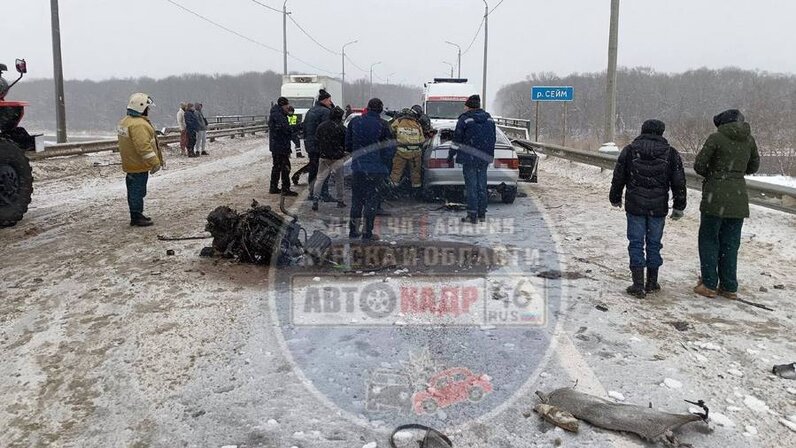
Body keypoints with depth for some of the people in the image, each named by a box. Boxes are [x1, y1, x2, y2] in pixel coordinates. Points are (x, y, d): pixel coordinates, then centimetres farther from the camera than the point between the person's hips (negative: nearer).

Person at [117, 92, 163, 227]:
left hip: (130, 163, 11)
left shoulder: (125, 121, 12)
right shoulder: (139, 124, -23)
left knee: (133, 190, 16)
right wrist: (155, 162, -24)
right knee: (138, 191, -3)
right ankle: (137, 217, 3)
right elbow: (144, 146, -28)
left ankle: (136, 215, 26)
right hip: (139, 165, -11)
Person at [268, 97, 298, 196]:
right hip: (281, 146, -11)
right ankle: (285, 189, -4)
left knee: (277, 166, 16)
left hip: (275, 146, 11)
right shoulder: (278, 115, -17)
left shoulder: (274, 114, 17)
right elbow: (286, 129, -24)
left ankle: (273, 188, 22)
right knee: (285, 167, -6)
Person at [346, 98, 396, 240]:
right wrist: (384, 161, 12)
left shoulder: (355, 122, 1)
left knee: (356, 199, 15)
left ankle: (353, 230, 21)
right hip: (376, 169, -3)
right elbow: (390, 148, -7)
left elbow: (347, 145, 7)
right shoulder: (382, 125, -10)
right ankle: (367, 232, 6)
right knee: (372, 199, 4)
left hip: (358, 167, 3)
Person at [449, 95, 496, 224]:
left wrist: (451, 155, 4)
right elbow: (493, 138, 17)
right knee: (481, 185, 12)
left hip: (469, 157, -6)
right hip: (485, 157, 6)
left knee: (471, 185, -3)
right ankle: (482, 214, 17)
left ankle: (472, 215, -4)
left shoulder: (465, 119, -7)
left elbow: (457, 139, -6)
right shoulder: (489, 118, 12)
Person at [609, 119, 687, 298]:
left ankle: (638, 285, -1)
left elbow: (618, 178, 5)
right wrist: (679, 207, 11)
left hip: (635, 206, -1)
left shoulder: (629, 150, -1)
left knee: (636, 243, 3)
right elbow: (679, 183, 3)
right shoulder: (671, 153, 2)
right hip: (658, 208, 1)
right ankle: (652, 283, 20)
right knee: (654, 243, 12)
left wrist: (615, 198, 19)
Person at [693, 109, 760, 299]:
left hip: (716, 196, -5)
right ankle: (729, 287, 15)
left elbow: (699, 165, -7)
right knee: (731, 243, 11)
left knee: (709, 240, 5)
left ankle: (709, 285, 5)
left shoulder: (716, 138, -9)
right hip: (739, 198, 5)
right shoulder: (749, 140, 6)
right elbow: (753, 167, 16)